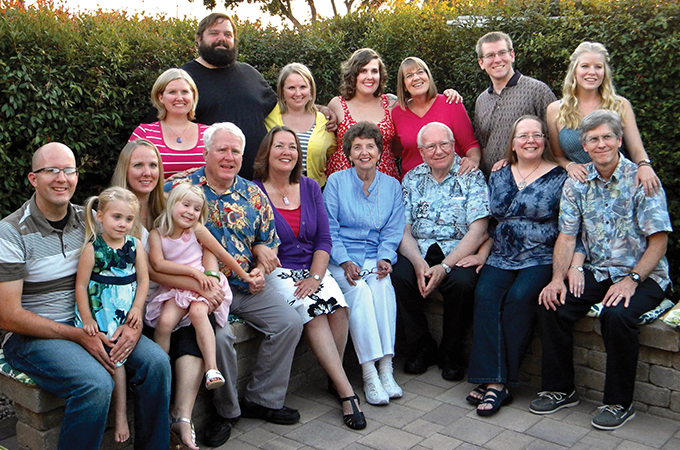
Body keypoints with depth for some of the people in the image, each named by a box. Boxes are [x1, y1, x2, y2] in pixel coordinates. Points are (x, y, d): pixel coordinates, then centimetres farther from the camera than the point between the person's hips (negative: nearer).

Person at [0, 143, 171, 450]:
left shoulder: (90, 221, 6)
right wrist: (78, 336, -18)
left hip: (90, 321, 5)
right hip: (32, 335, -5)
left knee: (156, 361, -18)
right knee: (96, 384, -31)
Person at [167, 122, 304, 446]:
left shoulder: (254, 194, 11)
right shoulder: (181, 188, -2)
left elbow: (269, 241, 18)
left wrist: (260, 272, -3)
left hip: (249, 286, 5)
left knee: (290, 323, -9)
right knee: (220, 334, -29)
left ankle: (262, 399, 10)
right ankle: (225, 410, -2)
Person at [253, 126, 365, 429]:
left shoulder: (310, 188, 12)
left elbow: (324, 239, 7)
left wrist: (315, 277, -7)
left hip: (313, 267, 4)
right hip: (277, 271, -4)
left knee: (338, 307, -25)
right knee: (314, 312, -28)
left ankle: (334, 378, -3)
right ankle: (347, 392, -21)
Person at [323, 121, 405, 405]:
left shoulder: (391, 185, 13)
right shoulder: (336, 181, 4)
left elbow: (392, 231, 10)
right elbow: (329, 229, 0)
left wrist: (385, 258, -9)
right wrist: (345, 262, -14)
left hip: (375, 258, 2)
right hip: (340, 259, -2)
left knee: (382, 285, -31)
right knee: (359, 290, -31)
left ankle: (385, 369, -29)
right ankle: (369, 374, -29)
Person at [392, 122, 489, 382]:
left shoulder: (472, 176, 1)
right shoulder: (412, 179, 12)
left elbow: (477, 230, -8)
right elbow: (403, 229, 5)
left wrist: (444, 266, -20)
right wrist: (418, 261, -16)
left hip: (457, 252, -2)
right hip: (419, 251, 3)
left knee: (462, 283, -33)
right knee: (399, 277, -28)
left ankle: (450, 353, -5)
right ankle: (421, 348, -4)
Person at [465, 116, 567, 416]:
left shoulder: (560, 177, 2)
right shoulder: (498, 177, 16)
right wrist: (483, 254, 8)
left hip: (541, 259, -3)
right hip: (501, 257, 4)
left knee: (519, 297, -29)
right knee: (485, 294, -25)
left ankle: (499, 382, -20)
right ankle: (493, 380, -27)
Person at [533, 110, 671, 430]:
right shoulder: (577, 184, 5)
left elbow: (659, 239, -10)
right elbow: (567, 236, 3)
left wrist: (631, 280, -21)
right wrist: (558, 278, -12)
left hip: (643, 275, -4)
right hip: (595, 272, 4)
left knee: (617, 315, -32)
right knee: (551, 305, -18)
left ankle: (619, 403, -11)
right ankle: (560, 390, 1)